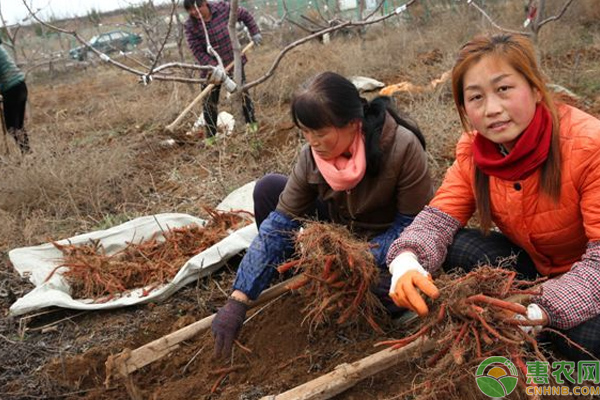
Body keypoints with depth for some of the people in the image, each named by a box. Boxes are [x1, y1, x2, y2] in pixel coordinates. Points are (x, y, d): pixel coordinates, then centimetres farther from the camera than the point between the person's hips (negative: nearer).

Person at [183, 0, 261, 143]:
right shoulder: (190, 26, -16)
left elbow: (245, 15, 2)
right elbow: (197, 51, -20)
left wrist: (255, 33, 2)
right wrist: (213, 68, -30)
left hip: (234, 61, 0)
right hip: (211, 67, 0)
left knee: (243, 92, 11)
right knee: (210, 102, 2)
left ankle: (252, 123, 30)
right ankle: (210, 136, 14)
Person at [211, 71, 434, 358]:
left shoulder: (402, 147, -30)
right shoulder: (312, 155, -18)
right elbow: (280, 223, -18)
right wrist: (237, 301, -24)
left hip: (385, 242, -4)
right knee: (269, 189, -12)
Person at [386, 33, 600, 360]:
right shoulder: (472, 151, -9)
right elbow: (439, 218, -13)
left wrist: (540, 312, -44)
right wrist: (406, 260, -37)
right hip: (531, 265, 4)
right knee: (451, 246, -20)